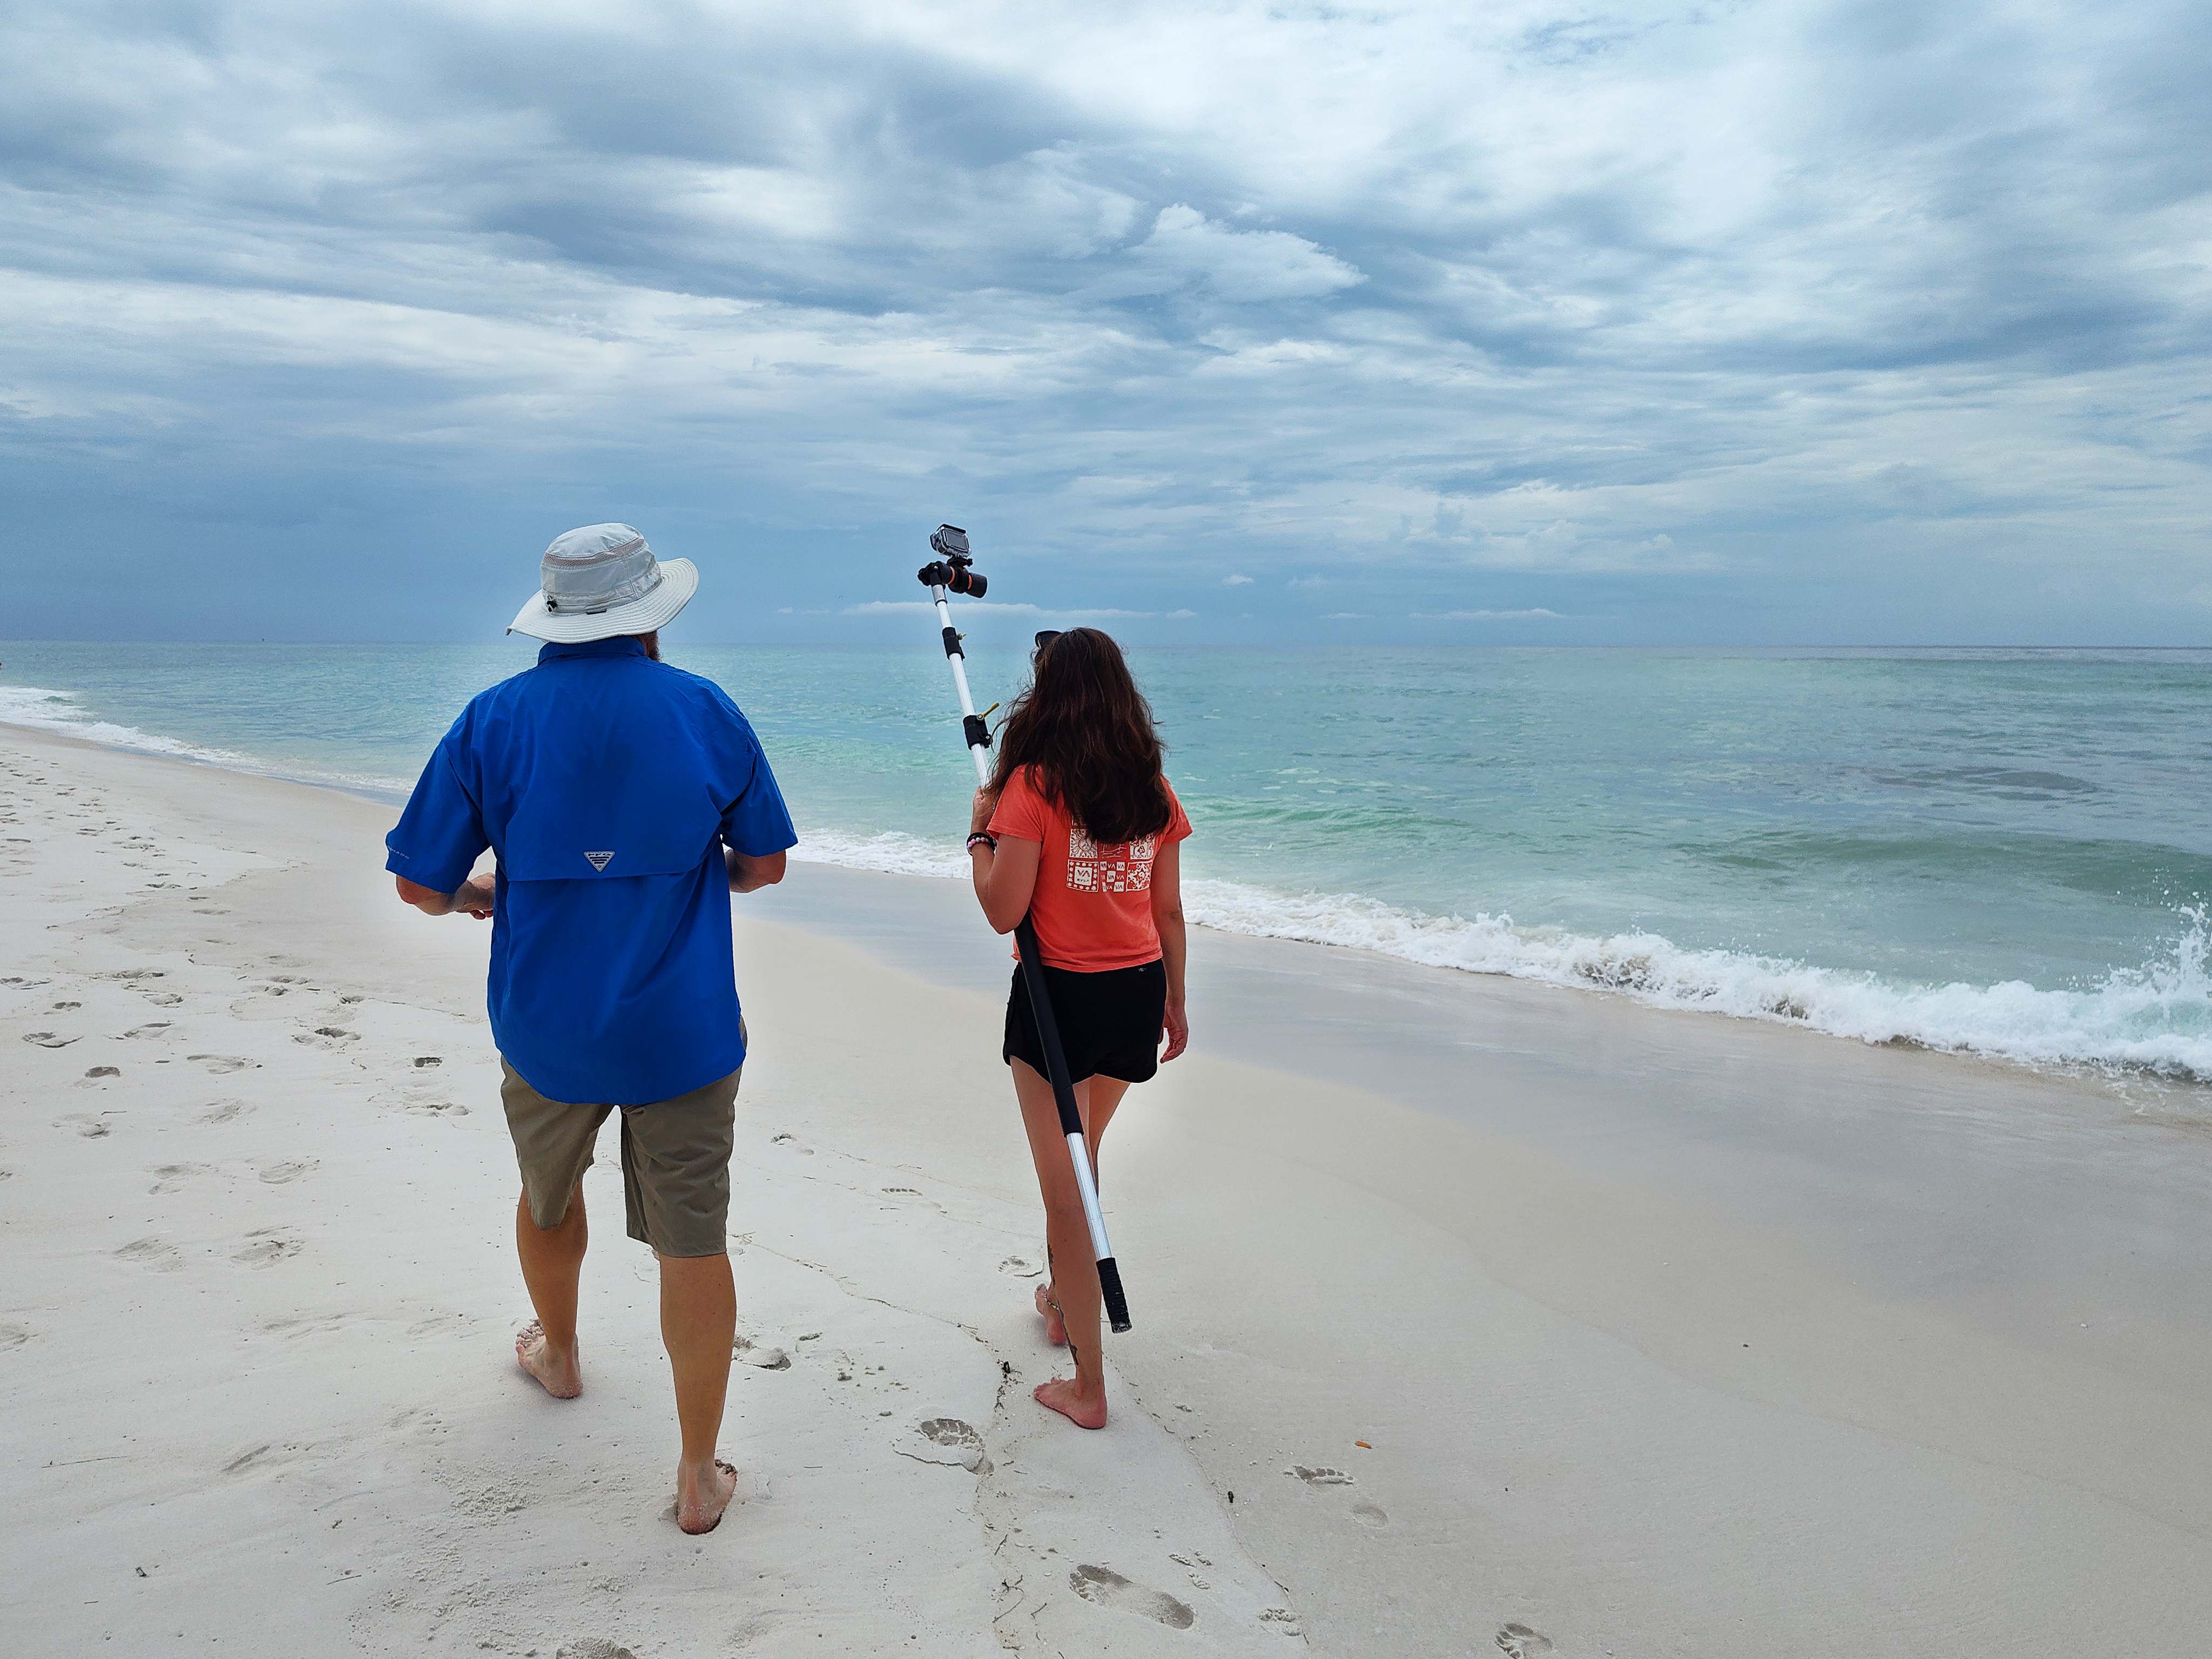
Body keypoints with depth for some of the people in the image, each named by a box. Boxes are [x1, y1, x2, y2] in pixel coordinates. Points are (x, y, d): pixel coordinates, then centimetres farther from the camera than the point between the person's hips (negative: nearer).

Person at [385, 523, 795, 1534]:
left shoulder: (493, 721, -6)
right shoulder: (708, 713, -5)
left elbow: (420, 886, -4)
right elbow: (765, 864, 2)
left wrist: (479, 899, 18)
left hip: (546, 1029, 2)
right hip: (682, 1033, -1)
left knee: (548, 1195, 28)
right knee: (693, 1244, 6)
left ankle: (557, 1355, 53)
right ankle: (699, 1477, 14)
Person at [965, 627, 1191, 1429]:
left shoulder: (1033, 785, -14)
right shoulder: (1152, 788, 3)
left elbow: (1003, 911, -15)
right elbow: (1169, 911, 9)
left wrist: (980, 830, 0)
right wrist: (1174, 1001, 19)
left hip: (1061, 995, -6)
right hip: (1138, 993, 6)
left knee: (1066, 1184, 3)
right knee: (1081, 1156, 27)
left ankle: (1088, 1386, 7)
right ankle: (1063, 1300, 46)